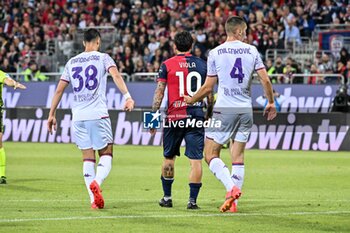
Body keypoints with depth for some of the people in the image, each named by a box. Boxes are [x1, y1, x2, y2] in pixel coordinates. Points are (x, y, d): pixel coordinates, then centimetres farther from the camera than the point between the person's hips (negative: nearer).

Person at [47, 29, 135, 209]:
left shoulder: (72, 62, 14)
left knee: (88, 158, 8)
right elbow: (116, 75, -16)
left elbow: (59, 89, 13)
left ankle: (94, 200, -1)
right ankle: (96, 182, -25)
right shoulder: (102, 58, 3)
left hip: (78, 116, 3)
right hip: (98, 115, -3)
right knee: (106, 155, 4)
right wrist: (127, 96, -26)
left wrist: (52, 114, 18)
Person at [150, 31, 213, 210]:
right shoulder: (202, 64, 7)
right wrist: (209, 115, 18)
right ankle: (192, 199, -9)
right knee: (196, 159, -1)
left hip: (174, 116, -1)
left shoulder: (167, 65, 1)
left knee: (169, 157, 15)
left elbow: (159, 92, -3)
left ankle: (167, 197, 21)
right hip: (197, 116, 1)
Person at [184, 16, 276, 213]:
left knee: (211, 154, 2)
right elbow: (265, 80, 3)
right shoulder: (252, 51, 5)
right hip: (246, 110, 3)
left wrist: (191, 100, 19)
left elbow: (208, 88, 2)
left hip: (224, 109, -3)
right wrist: (271, 103, 19)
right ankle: (233, 201, 3)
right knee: (238, 157, 9)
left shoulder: (215, 53, 0)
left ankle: (231, 188, -19)